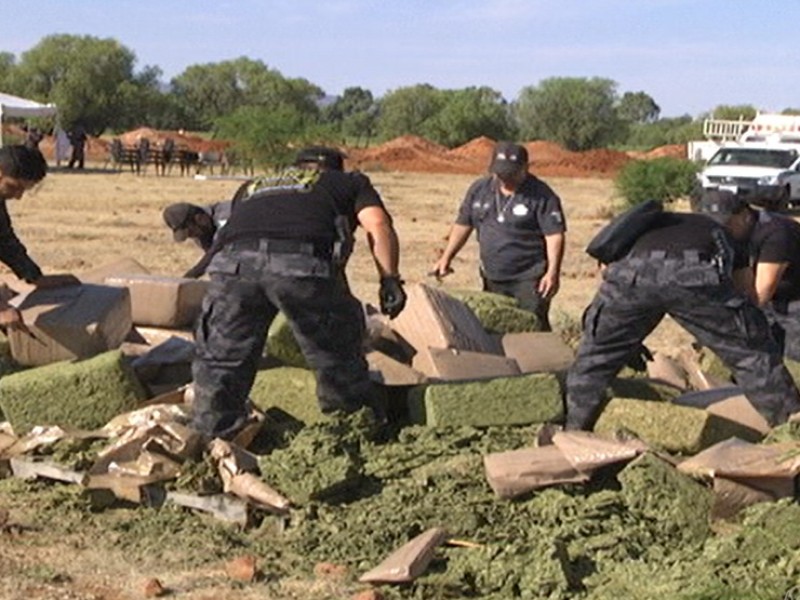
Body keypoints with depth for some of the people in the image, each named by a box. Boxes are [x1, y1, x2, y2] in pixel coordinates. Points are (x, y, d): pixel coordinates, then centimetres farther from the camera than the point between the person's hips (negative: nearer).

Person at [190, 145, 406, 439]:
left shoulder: (250, 188, 43)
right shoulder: (349, 182, 33)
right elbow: (377, 224, 15)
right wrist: (390, 280, 13)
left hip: (232, 260, 3)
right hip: (303, 260, -2)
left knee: (218, 360, 16)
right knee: (338, 356, 16)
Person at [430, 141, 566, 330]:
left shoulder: (541, 195, -9)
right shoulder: (479, 189, 7)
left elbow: (554, 235, -12)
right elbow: (463, 224, 15)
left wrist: (552, 272, -22)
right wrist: (446, 258, 8)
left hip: (529, 279, -6)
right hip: (492, 278, 6)